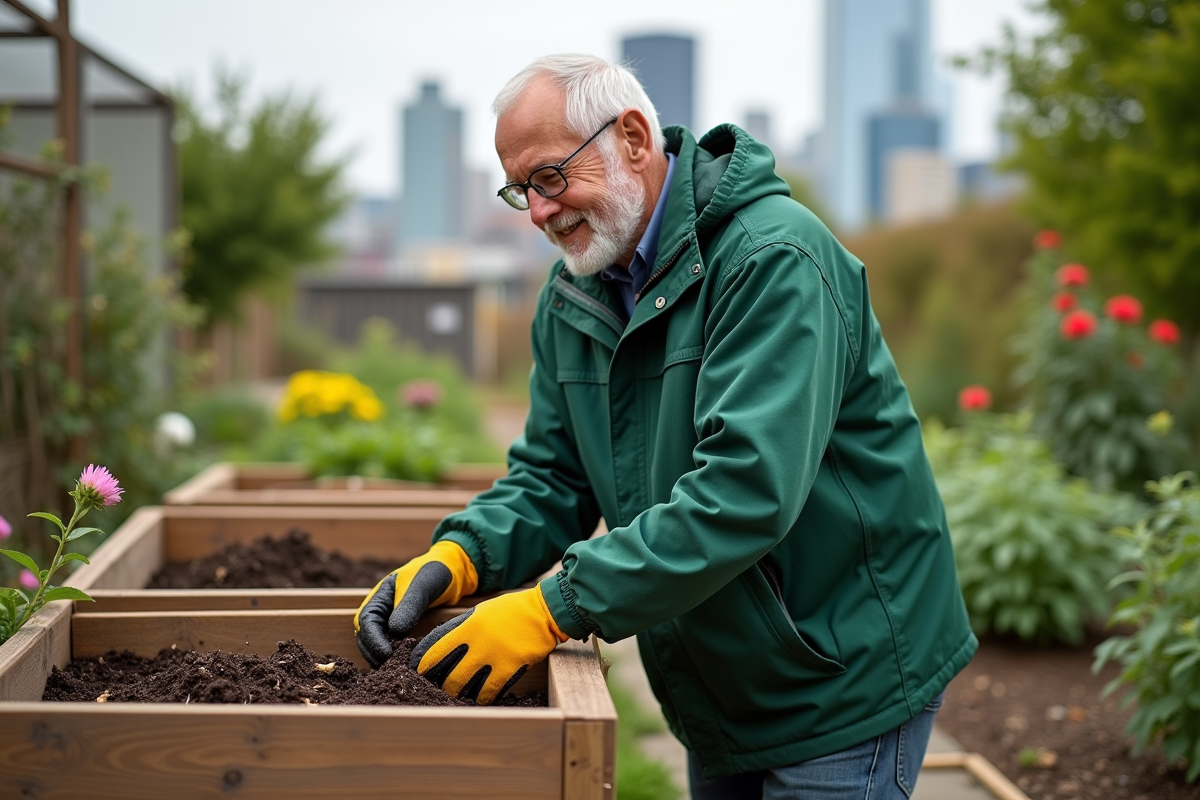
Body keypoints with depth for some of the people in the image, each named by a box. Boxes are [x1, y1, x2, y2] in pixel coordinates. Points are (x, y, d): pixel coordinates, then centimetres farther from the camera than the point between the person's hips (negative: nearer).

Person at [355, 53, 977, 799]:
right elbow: (551, 478, 5)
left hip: (846, 679, -7)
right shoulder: (573, 295, 4)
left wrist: (557, 608, -35)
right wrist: (459, 556, -17)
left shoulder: (774, 259, -23)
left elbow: (746, 489, -33)